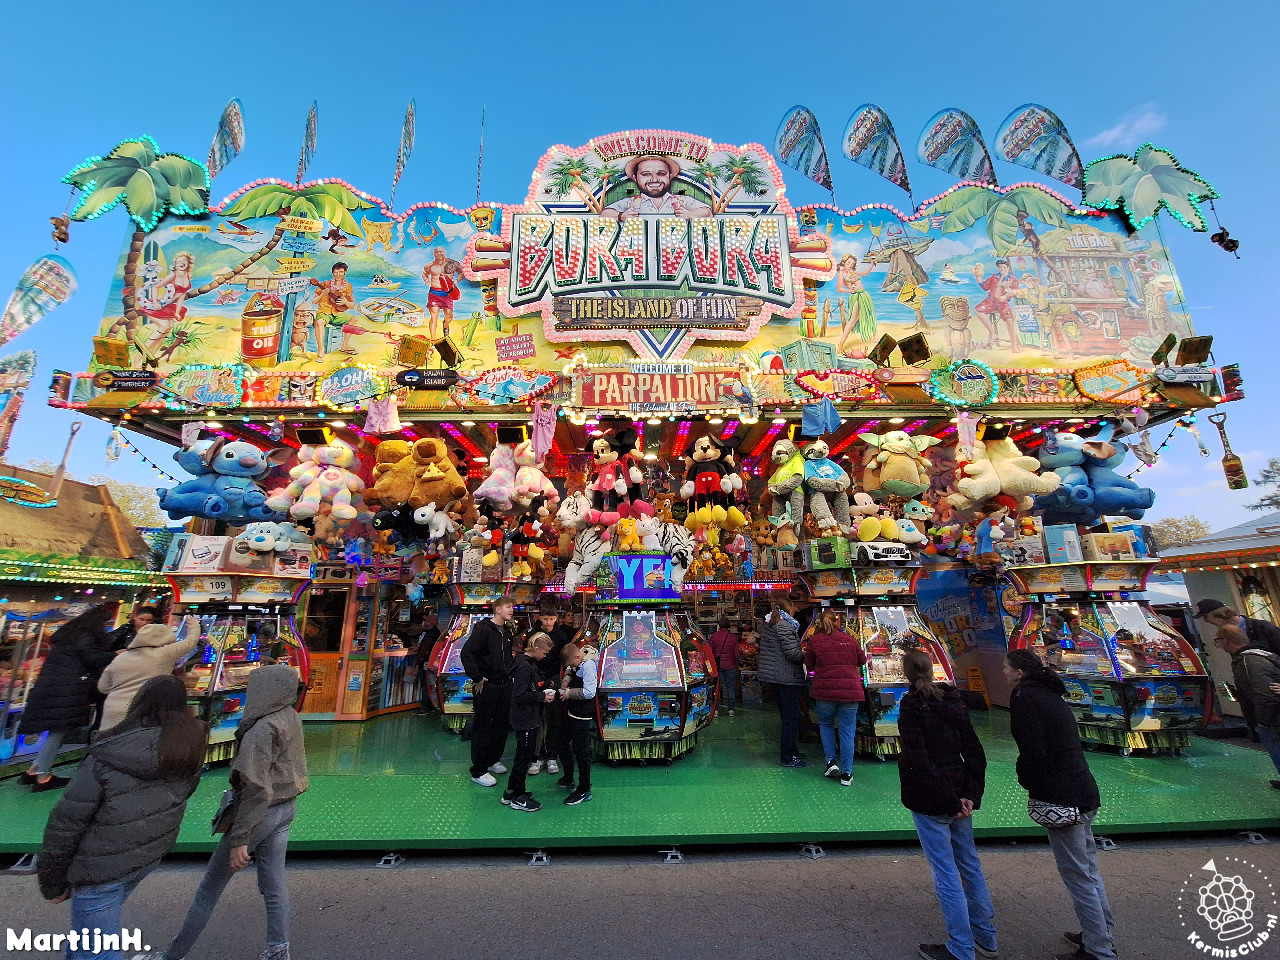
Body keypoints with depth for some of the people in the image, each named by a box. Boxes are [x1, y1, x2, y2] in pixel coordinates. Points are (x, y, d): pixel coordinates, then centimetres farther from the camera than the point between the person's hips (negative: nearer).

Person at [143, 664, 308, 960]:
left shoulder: (262, 730, -25)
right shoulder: (291, 718, -1)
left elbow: (256, 789, -26)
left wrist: (239, 840, -21)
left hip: (262, 812, -7)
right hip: (286, 808, 7)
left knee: (210, 887, 15)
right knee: (274, 884, 17)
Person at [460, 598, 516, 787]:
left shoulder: (506, 633, 12)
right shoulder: (483, 628, -14)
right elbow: (467, 653, -22)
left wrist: (509, 672, 12)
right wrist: (476, 678, -20)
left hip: (505, 685, 8)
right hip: (487, 687, -8)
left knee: (502, 725, 16)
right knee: (482, 728, 2)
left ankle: (493, 760, 34)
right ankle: (478, 771, 14)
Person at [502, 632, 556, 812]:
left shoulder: (529, 662, 7)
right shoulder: (524, 666, -24)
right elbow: (520, 696, -26)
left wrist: (541, 691, 5)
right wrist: (542, 697, -18)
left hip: (529, 719, 10)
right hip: (525, 721, -10)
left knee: (523, 755, 20)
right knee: (524, 756, 4)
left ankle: (511, 792, 34)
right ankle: (518, 798, 20)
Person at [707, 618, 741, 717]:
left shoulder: (714, 636, -7)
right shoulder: (733, 637, -6)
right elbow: (736, 653, -3)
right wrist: (735, 664, 15)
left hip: (717, 665, 0)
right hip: (730, 665, 0)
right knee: (730, 687, 9)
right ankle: (731, 709, 11)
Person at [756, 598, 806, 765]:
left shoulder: (767, 625, 12)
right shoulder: (785, 625, -16)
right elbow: (793, 653, -22)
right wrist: (807, 655, -3)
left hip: (775, 676, 9)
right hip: (788, 677, -9)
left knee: (785, 715, 19)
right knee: (791, 717, 0)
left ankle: (791, 750, 30)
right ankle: (787, 756, 6)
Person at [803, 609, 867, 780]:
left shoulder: (815, 641, 0)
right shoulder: (849, 640, 5)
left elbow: (809, 666, 7)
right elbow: (862, 660, 20)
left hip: (826, 690, -1)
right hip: (850, 691, 1)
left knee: (825, 724, 23)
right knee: (847, 731, 9)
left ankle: (831, 761, 15)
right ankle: (846, 773, 14)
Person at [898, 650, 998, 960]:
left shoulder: (910, 708, -18)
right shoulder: (952, 700, 0)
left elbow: (920, 763, -21)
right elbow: (975, 751, -1)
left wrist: (951, 803, -11)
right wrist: (970, 794, -3)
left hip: (930, 801, -7)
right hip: (957, 794, 7)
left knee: (946, 873, 6)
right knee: (969, 864, 22)